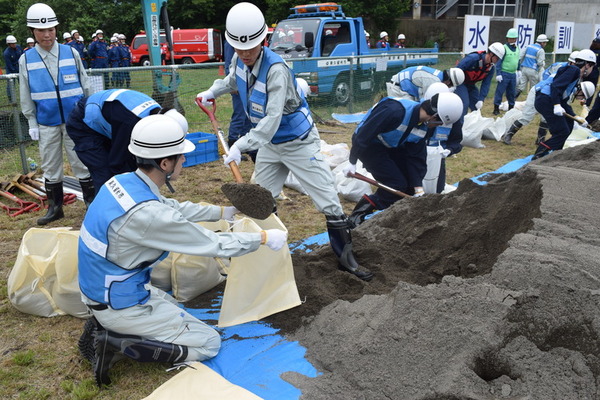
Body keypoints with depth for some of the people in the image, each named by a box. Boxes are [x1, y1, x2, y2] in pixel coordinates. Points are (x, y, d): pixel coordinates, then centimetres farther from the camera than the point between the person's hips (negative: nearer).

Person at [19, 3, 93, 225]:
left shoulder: (71, 54, 0)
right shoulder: (26, 60, 1)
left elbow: (85, 87, 6)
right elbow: (26, 96, 6)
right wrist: (32, 123, 3)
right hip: (46, 123, 1)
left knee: (82, 164, 4)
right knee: (50, 167, 10)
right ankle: (55, 208, 22)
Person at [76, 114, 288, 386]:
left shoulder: (124, 182, -6)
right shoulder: (148, 213, -32)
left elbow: (174, 207, 12)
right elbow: (213, 244, -21)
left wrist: (222, 212, 19)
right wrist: (265, 238, -7)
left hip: (100, 288, 9)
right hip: (121, 303, -8)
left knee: (173, 308, 32)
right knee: (209, 343, 4)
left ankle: (103, 326, 14)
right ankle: (119, 341, -4)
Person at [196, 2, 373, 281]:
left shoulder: (276, 69, -30)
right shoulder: (240, 59, -7)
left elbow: (273, 119, -39)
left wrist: (241, 145, -47)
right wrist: (212, 92, 12)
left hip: (299, 142, -7)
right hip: (269, 143, 7)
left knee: (328, 201, -5)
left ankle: (346, 257, 8)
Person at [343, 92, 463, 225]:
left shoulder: (422, 127, -5)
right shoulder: (396, 110, -33)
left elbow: (416, 157, -1)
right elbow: (364, 134, -30)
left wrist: (418, 189, -7)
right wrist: (352, 162, -24)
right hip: (366, 144, -8)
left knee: (410, 180, 5)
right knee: (397, 185, -12)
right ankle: (357, 216, -4)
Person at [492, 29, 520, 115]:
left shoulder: (517, 48, 11)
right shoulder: (504, 48, -9)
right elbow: (499, 62, -11)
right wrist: (498, 74, -16)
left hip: (513, 74, 6)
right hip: (504, 74, -6)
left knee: (512, 92, 13)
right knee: (500, 91, -5)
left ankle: (511, 107, 23)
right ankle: (496, 108, 0)